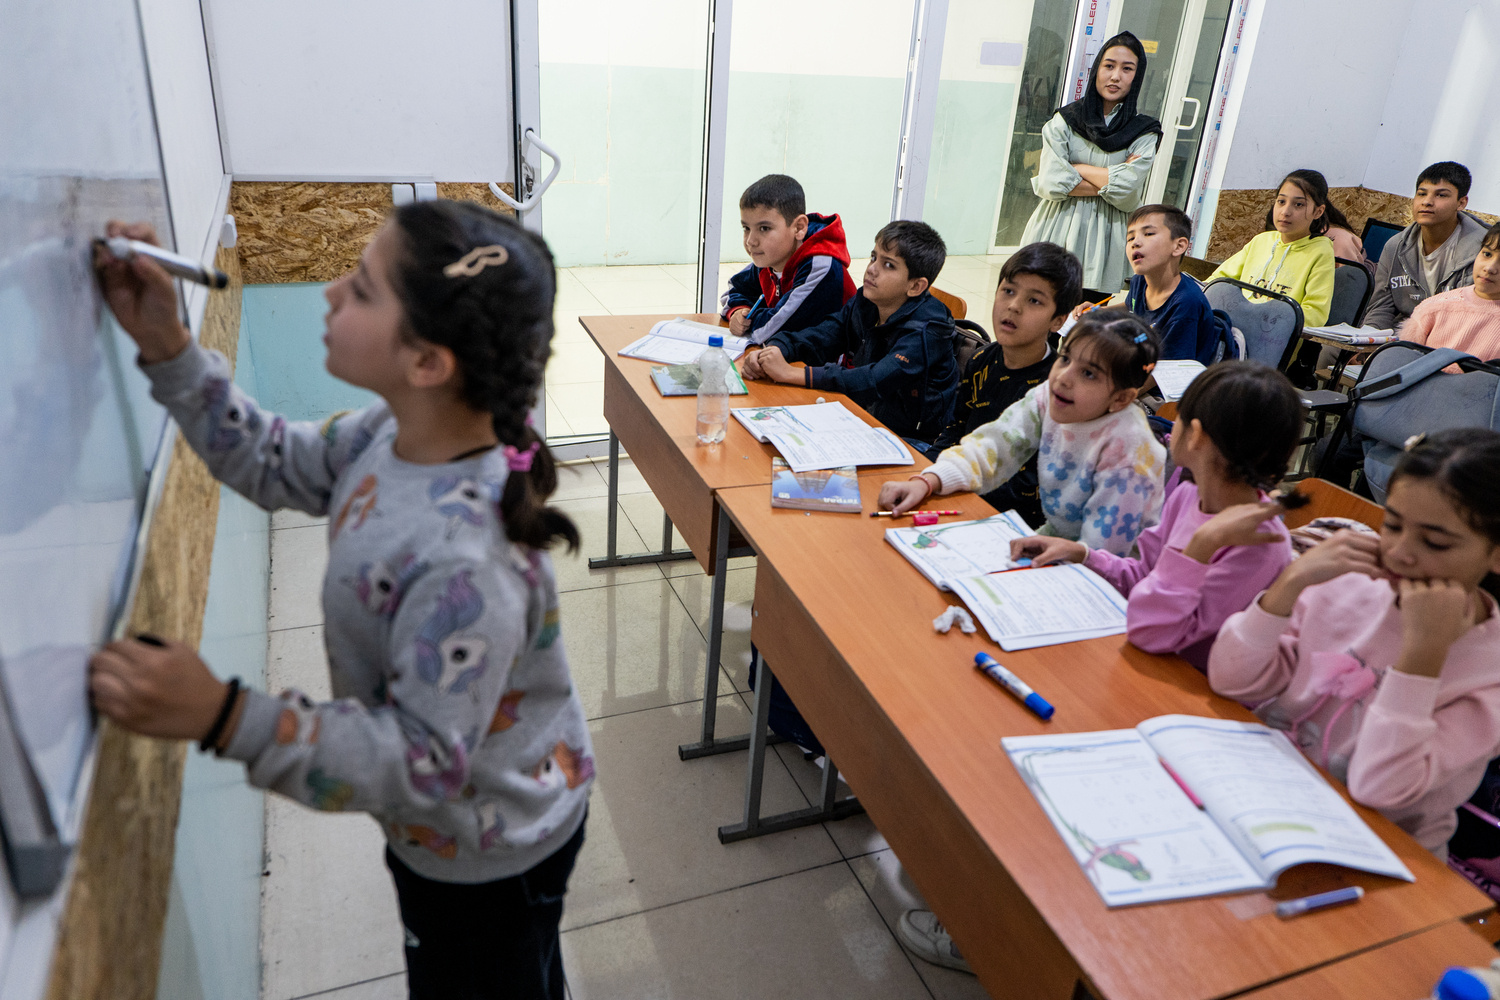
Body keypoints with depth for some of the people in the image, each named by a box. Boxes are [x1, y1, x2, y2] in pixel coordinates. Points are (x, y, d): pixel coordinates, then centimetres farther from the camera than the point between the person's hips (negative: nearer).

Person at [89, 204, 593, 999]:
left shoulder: (464, 562, -41)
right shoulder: (397, 431, -15)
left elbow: (426, 763, -32)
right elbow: (275, 463, 4)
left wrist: (224, 718, -38)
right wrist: (165, 347, -4)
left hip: (487, 854, -7)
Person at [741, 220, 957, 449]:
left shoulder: (926, 331, -22)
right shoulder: (865, 303, 2)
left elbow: (876, 382, -34)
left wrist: (792, 374, -37)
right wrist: (772, 351, -22)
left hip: (912, 441, -7)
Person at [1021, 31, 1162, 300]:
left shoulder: (1144, 132, 5)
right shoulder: (1065, 119, 6)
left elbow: (1126, 192, -11)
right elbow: (1049, 183, -8)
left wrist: (1074, 167, -5)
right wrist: (1107, 181, -7)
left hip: (1101, 248, 0)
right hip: (1055, 235, 0)